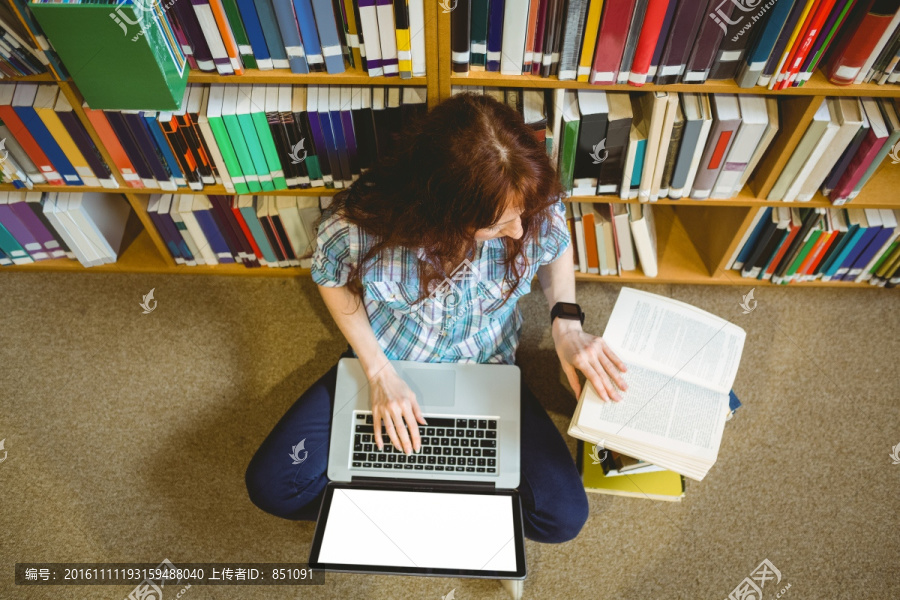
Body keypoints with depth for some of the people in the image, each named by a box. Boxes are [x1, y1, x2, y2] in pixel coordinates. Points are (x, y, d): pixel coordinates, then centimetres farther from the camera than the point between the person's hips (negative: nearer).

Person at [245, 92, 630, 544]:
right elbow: (332, 281, -8)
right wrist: (378, 372, -17)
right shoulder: (356, 223, -31)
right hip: (385, 366, 0)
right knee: (271, 485, -9)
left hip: (484, 371, 1)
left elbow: (557, 249, -2)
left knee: (563, 516, -11)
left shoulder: (537, 208, -27)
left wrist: (566, 323, -19)